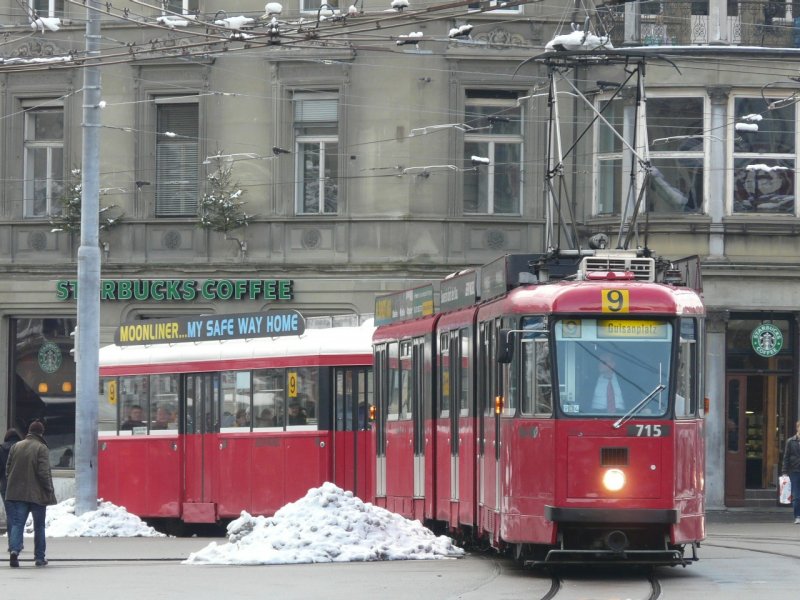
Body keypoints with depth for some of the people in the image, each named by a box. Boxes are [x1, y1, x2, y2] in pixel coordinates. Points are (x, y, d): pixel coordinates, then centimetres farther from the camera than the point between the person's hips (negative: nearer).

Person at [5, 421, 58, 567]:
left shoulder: (16, 447, 6)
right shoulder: (41, 448, -10)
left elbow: (8, 469, 9)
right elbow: (44, 472, -15)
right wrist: (49, 490, -5)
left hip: (17, 493, 3)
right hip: (37, 494, -3)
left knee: (17, 523, 2)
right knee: (39, 526, 10)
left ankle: (14, 549, -22)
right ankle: (39, 557, 13)